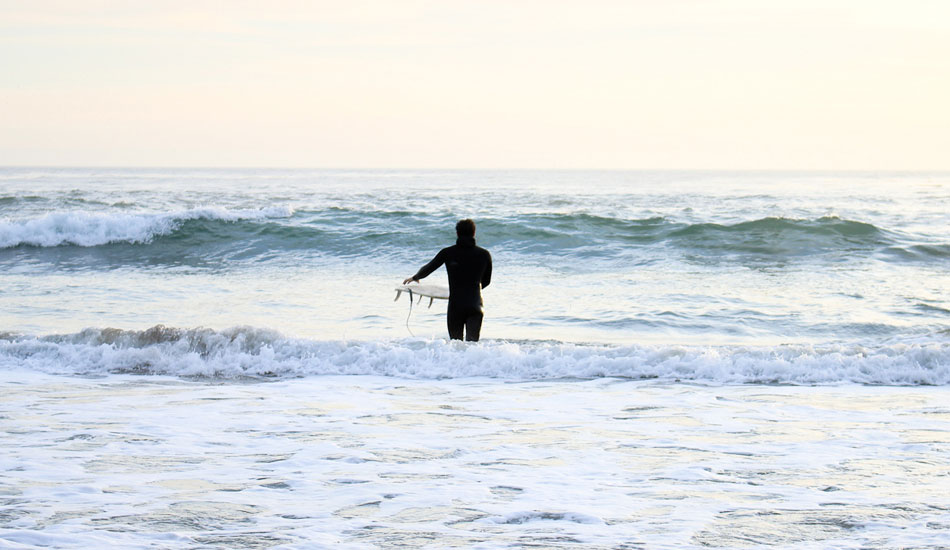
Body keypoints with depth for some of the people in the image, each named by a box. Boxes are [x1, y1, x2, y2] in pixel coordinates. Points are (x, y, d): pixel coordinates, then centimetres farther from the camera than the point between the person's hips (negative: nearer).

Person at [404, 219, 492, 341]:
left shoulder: (448, 253, 0)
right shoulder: (484, 254, 3)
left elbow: (428, 269, 14)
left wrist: (414, 277, 35)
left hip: (455, 305, 0)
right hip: (475, 306, 1)